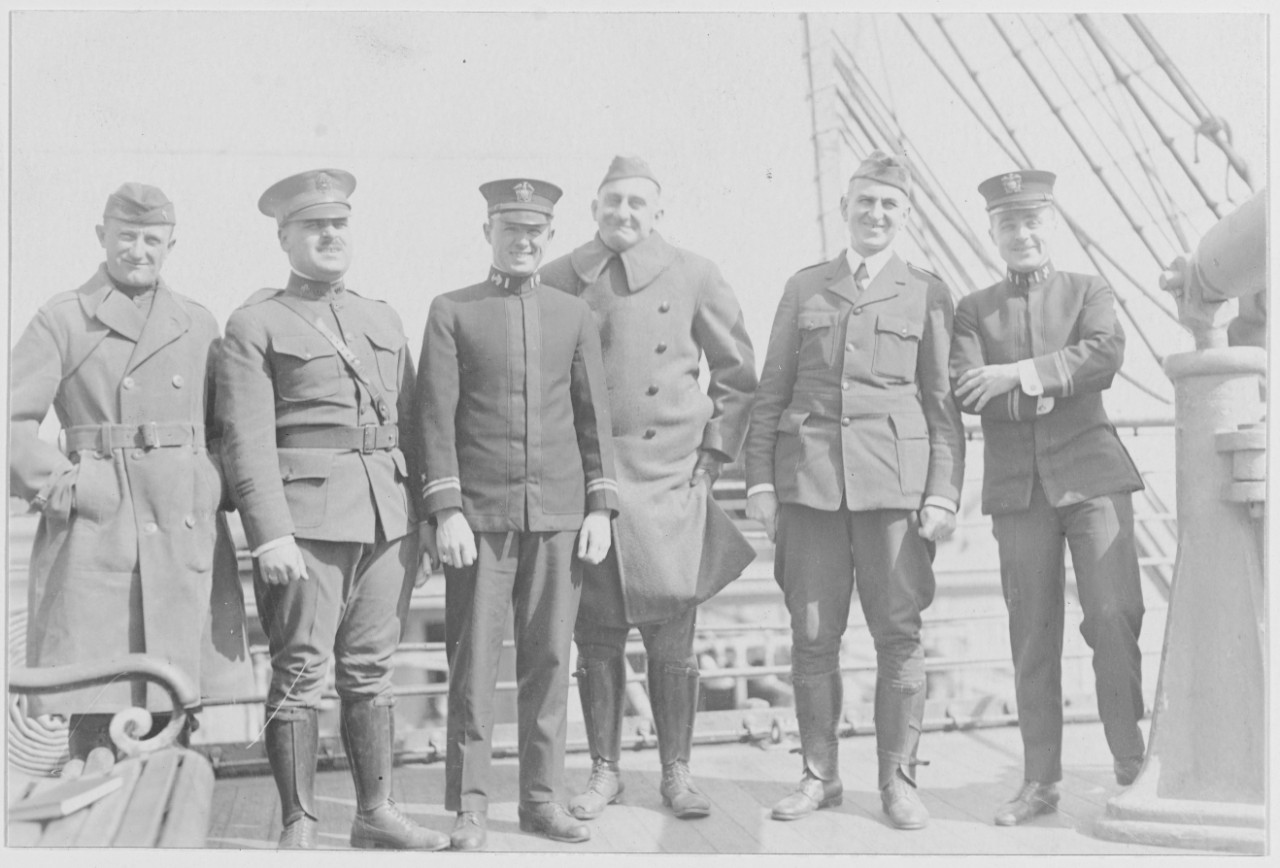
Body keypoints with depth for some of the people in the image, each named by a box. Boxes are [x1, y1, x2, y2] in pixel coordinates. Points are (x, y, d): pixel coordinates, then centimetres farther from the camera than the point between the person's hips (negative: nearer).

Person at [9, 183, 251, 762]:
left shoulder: (198, 325, 16)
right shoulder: (62, 319, 6)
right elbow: (13, 422, 0)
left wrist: (214, 491, 5)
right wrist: (63, 486, -9)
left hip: (188, 536, 3)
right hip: (96, 538, -3)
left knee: (175, 721, 6)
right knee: (96, 717, -4)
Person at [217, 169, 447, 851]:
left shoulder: (383, 319, 18)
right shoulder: (253, 326, 1)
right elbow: (247, 441, -7)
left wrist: (420, 513, 10)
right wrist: (270, 533, -15)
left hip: (389, 518, 5)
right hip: (307, 518, -5)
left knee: (370, 668, 11)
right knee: (300, 673, -1)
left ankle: (376, 812, 21)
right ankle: (298, 827, 10)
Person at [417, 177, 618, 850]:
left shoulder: (574, 315, 13)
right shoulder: (452, 312, 5)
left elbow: (594, 415, 11)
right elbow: (436, 417, -1)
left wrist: (601, 507, 4)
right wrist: (446, 511, -9)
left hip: (559, 514, 3)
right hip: (480, 514, -2)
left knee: (549, 660, 6)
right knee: (474, 663, 0)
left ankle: (542, 799, 17)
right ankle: (469, 807, 10)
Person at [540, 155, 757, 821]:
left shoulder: (692, 276, 3)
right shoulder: (558, 281, 5)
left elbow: (738, 373, 11)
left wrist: (714, 452, 4)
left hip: (671, 480, -1)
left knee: (672, 634, 2)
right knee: (596, 634, 6)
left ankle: (676, 772, 17)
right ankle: (604, 770, 20)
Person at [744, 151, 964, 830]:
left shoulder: (927, 293, 12)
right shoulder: (803, 288, 15)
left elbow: (943, 403, 8)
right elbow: (770, 392, 13)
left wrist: (944, 493, -2)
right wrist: (759, 480, 4)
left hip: (894, 481, -1)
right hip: (808, 478, 1)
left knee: (898, 634, -1)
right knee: (812, 637, 3)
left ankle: (898, 779, 13)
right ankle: (819, 775, 17)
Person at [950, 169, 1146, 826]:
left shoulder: (1089, 291, 12)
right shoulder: (974, 309, 14)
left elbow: (1106, 355, -9)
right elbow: (966, 390, -3)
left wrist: (1019, 374, -14)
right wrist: (1052, 389, -10)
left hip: (1091, 474, -1)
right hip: (1018, 485, 1)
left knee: (1114, 618, -8)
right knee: (1032, 635, 3)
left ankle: (1133, 766, 5)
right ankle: (1040, 781, 11)